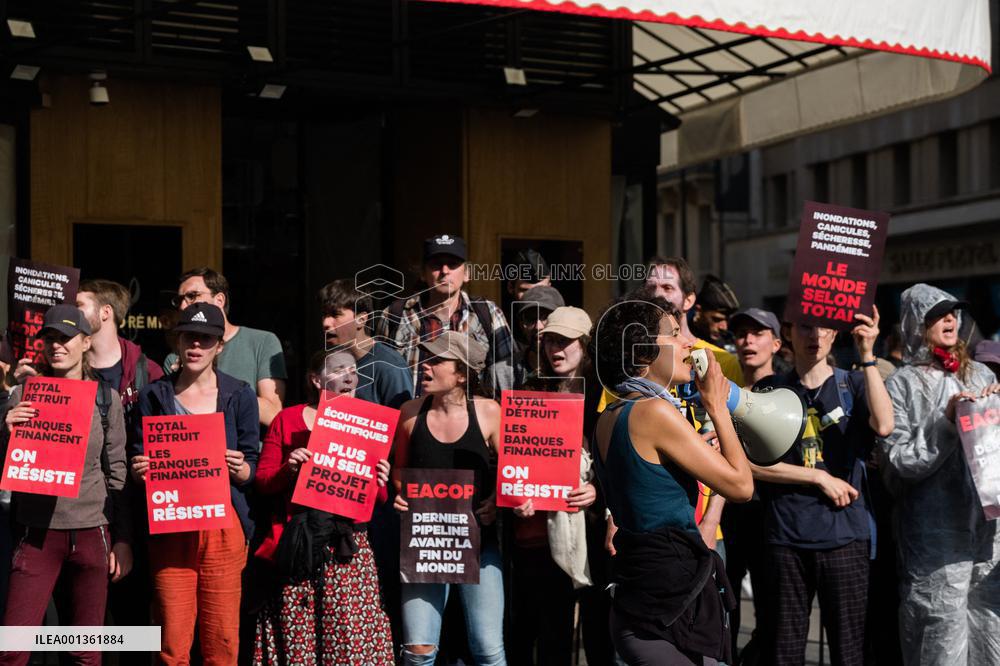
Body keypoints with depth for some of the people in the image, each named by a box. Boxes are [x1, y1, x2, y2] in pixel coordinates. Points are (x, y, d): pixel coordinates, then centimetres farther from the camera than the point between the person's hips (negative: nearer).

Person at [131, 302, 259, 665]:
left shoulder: (240, 395, 6)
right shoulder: (154, 395, 8)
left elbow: (252, 469, 6)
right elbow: (139, 464, 10)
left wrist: (240, 469, -15)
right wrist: (139, 470, -12)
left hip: (223, 525, 0)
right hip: (170, 526, 0)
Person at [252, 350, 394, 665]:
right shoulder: (288, 419, 7)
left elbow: (378, 498, 14)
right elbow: (262, 481, 7)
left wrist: (379, 483, -7)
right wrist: (288, 470, -11)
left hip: (349, 546, 1)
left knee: (351, 634, -5)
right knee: (296, 636, 0)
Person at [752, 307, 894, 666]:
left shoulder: (852, 384, 6)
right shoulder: (769, 390, 6)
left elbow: (883, 426, -15)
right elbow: (752, 462, -2)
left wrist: (867, 356, -20)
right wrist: (820, 478, -8)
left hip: (845, 535, 0)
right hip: (785, 536, 1)